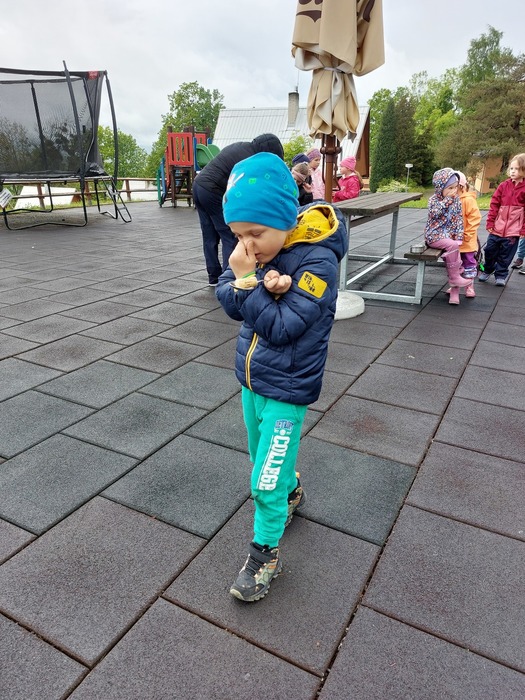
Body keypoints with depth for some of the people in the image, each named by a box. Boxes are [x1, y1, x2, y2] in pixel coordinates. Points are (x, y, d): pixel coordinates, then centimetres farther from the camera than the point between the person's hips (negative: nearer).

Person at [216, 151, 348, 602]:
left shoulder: (317, 261, -23)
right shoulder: (259, 250, -4)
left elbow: (281, 328, -25)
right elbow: (228, 300, -5)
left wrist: (249, 281, -28)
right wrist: (260, 286, -23)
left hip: (285, 390, -7)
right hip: (251, 378, 7)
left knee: (266, 483, 2)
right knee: (263, 460, 25)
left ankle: (265, 554, 26)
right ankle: (292, 493, 54)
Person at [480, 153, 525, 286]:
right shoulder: (503, 186, 3)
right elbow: (494, 204, 2)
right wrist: (490, 222, -3)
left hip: (514, 229, -2)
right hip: (497, 227, 2)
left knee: (506, 254, 6)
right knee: (490, 250, 10)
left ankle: (501, 275, 21)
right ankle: (488, 270, 31)